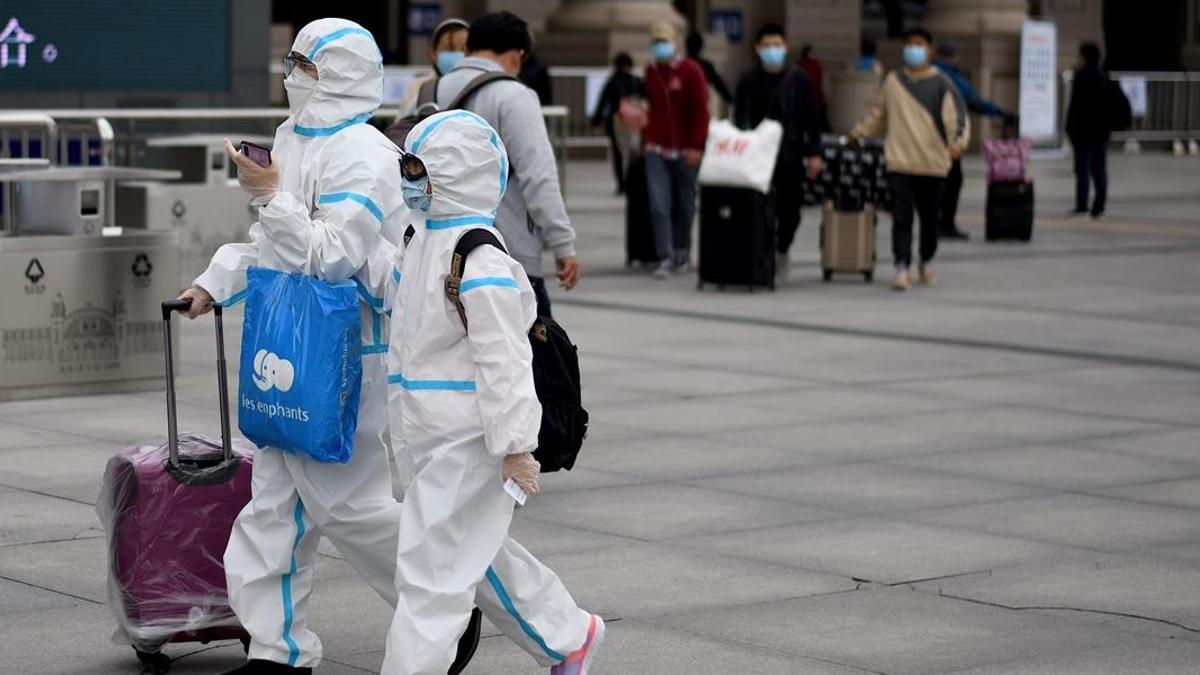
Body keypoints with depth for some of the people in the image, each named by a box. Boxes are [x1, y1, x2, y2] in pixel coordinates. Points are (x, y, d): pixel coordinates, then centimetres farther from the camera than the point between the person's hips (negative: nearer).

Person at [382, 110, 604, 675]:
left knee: (430, 569, -8)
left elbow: (504, 359, -22)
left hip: (470, 443, -11)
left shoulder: (481, 263, -20)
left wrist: (514, 444, -22)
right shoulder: (425, 241, 12)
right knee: (479, 555, 22)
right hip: (437, 438, 11)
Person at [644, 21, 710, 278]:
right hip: (657, 149, 2)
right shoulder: (650, 71, 9)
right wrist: (645, 141, 13)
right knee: (659, 205, -9)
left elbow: (701, 110, -7)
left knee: (685, 204, 7)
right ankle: (666, 258, -7)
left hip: (685, 150, -2)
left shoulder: (691, 71, -4)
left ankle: (682, 252, 24)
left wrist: (696, 146, -14)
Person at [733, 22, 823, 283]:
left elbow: (811, 119, 6)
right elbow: (740, 118, 1)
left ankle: (782, 250, 30)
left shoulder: (799, 79, 4)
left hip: (791, 156, 1)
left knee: (790, 210, 4)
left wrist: (814, 153, 2)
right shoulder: (749, 81, 3)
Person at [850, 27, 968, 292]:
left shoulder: (941, 84, 0)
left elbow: (957, 115, -7)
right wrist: (858, 133, 28)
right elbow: (876, 113, 24)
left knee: (930, 217, 12)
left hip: (932, 163, -1)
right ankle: (902, 269, -9)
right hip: (900, 163, 1)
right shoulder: (893, 81, 10)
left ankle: (925, 263, 31)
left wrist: (957, 141, -24)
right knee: (901, 218, -9)